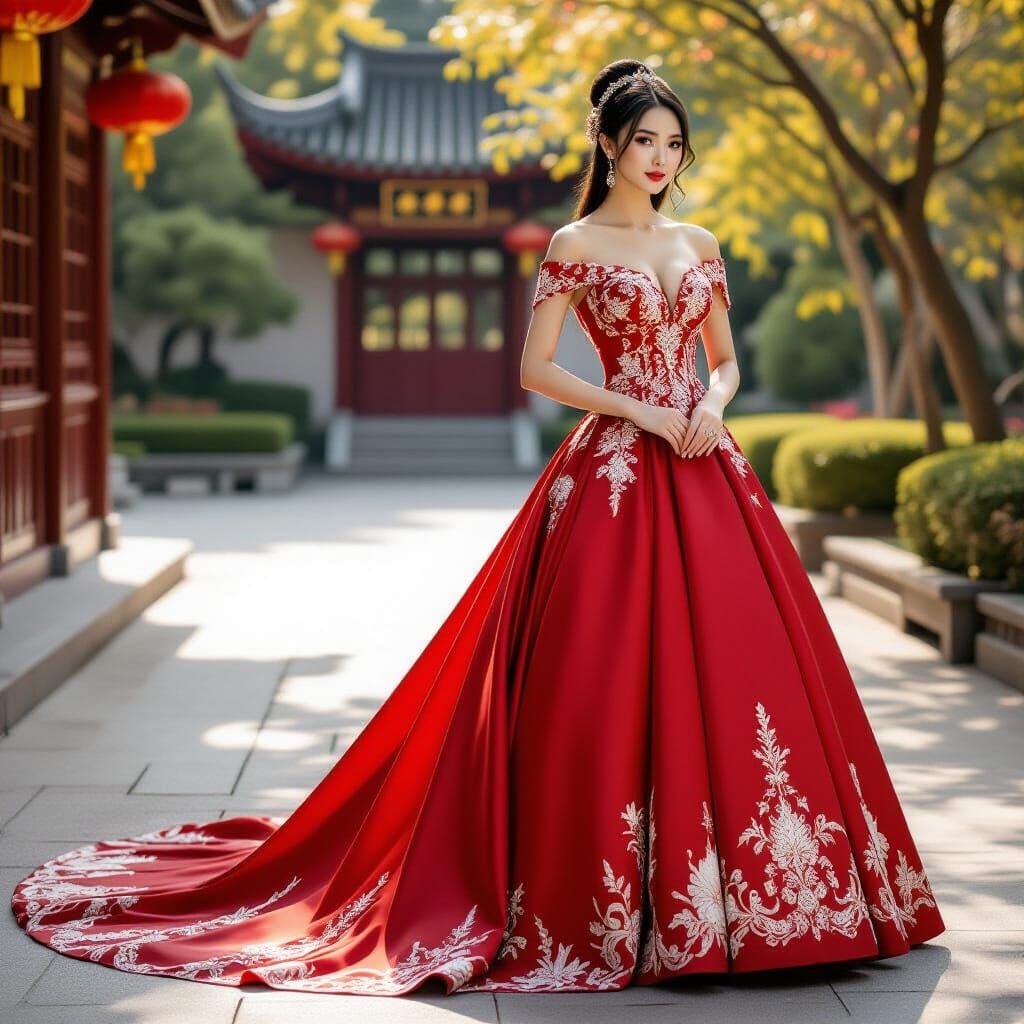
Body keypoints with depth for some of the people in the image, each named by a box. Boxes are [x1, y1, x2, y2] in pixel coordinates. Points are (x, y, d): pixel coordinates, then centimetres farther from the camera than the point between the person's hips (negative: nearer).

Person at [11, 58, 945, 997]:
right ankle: (604, 900, 3)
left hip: (704, 474, 5)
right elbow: (535, 369, -5)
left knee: (730, 664, 1)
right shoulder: (575, 244, 1)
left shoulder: (700, 245, 16)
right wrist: (645, 413, -11)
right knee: (607, 676, -7)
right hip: (617, 473, -5)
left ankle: (732, 886, 13)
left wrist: (709, 405, -2)